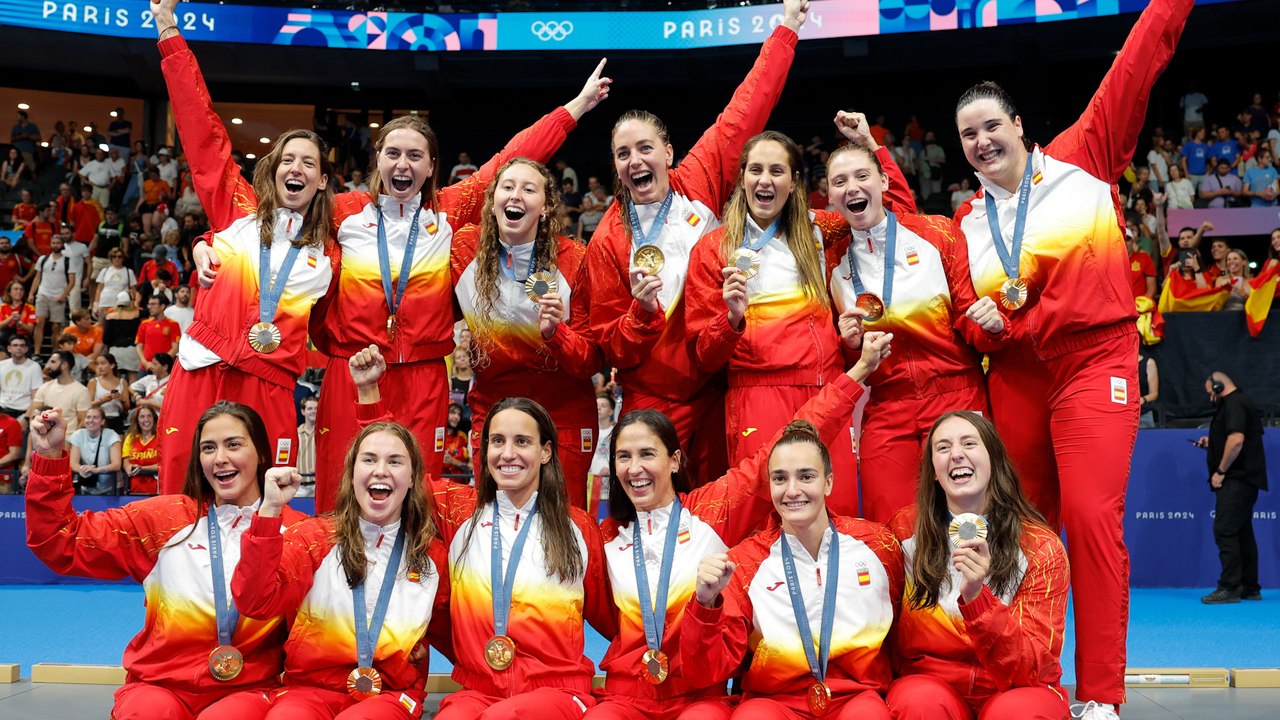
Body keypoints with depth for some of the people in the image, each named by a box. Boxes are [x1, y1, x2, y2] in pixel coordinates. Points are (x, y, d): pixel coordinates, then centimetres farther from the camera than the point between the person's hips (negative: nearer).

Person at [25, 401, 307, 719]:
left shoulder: (296, 530, 3)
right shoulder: (164, 518, 6)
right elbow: (63, 544, 6)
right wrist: (50, 457, -3)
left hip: (248, 689, 0)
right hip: (160, 686, 1)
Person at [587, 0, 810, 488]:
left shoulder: (699, 184, -2)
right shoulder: (608, 242, -4)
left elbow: (745, 112, 2)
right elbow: (613, 350, -1)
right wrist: (643, 312, -21)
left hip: (721, 391, 1)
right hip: (655, 406, -1)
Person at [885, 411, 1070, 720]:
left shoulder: (1040, 547, -9)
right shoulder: (906, 530, -5)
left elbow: (1030, 668, -17)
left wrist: (976, 598, -31)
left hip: (1017, 691, 0)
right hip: (929, 682, 0)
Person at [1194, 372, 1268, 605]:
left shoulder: (1233, 404, -12)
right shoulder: (1243, 403, 21)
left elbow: (1236, 440, -24)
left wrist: (1220, 471, -19)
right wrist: (1212, 443, 21)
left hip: (1236, 480, -11)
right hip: (1244, 480, 11)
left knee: (1225, 531, -12)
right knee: (1243, 532, 12)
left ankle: (1229, 587, -14)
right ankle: (1249, 587, 16)